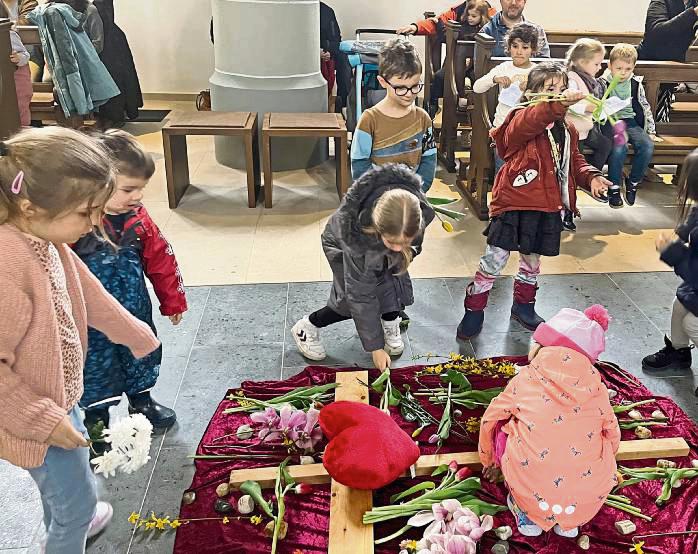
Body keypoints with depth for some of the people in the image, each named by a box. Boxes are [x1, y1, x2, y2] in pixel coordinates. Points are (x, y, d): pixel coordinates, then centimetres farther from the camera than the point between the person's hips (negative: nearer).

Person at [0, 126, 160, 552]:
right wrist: (43, 419, -24)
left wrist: (136, 335, 21)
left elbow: (88, 294, 9)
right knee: (78, 499, 10)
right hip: (38, 413, -9)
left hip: (57, 395, 9)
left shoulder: (44, 238, -7)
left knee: (60, 482, 33)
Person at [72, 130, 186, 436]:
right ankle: (96, 416, 35)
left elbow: (161, 258, 5)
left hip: (135, 311, 5)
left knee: (142, 353, 22)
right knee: (96, 363, 12)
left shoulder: (139, 219, -6)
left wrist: (173, 300, 12)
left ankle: (141, 400, 47)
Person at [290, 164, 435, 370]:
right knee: (354, 299, -15)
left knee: (396, 286, -11)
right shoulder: (356, 236, -47)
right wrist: (375, 347, -29)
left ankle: (390, 324, 20)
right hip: (342, 246, -4)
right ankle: (307, 327, 9)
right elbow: (361, 295, -35)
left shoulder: (419, 211, -39)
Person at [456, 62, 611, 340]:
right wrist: (557, 105, -52)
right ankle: (474, 309, 16)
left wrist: (590, 177, 2)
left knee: (532, 258, 20)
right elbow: (531, 121, -35)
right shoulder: (522, 119, -11)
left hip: (548, 207, 7)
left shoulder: (566, 129, 12)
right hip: (513, 204, -6)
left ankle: (523, 305, 40)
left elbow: (574, 160, 21)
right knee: (494, 260, -1)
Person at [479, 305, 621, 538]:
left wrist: (489, 461, 35)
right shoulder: (596, 387, 7)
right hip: (590, 500, 2)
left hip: (532, 493, -2)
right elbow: (613, 438, 18)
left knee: (502, 430, 23)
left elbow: (489, 420, 15)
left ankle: (527, 515, 20)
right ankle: (569, 523, 21)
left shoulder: (525, 379, 5)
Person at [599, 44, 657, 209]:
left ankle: (633, 182, -2)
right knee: (619, 147, -35)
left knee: (648, 146, -24)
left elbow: (645, 107, 17)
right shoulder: (602, 83, -1)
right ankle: (614, 188, -18)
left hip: (631, 122, 4)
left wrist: (651, 130, 13)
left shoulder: (636, 84, 10)